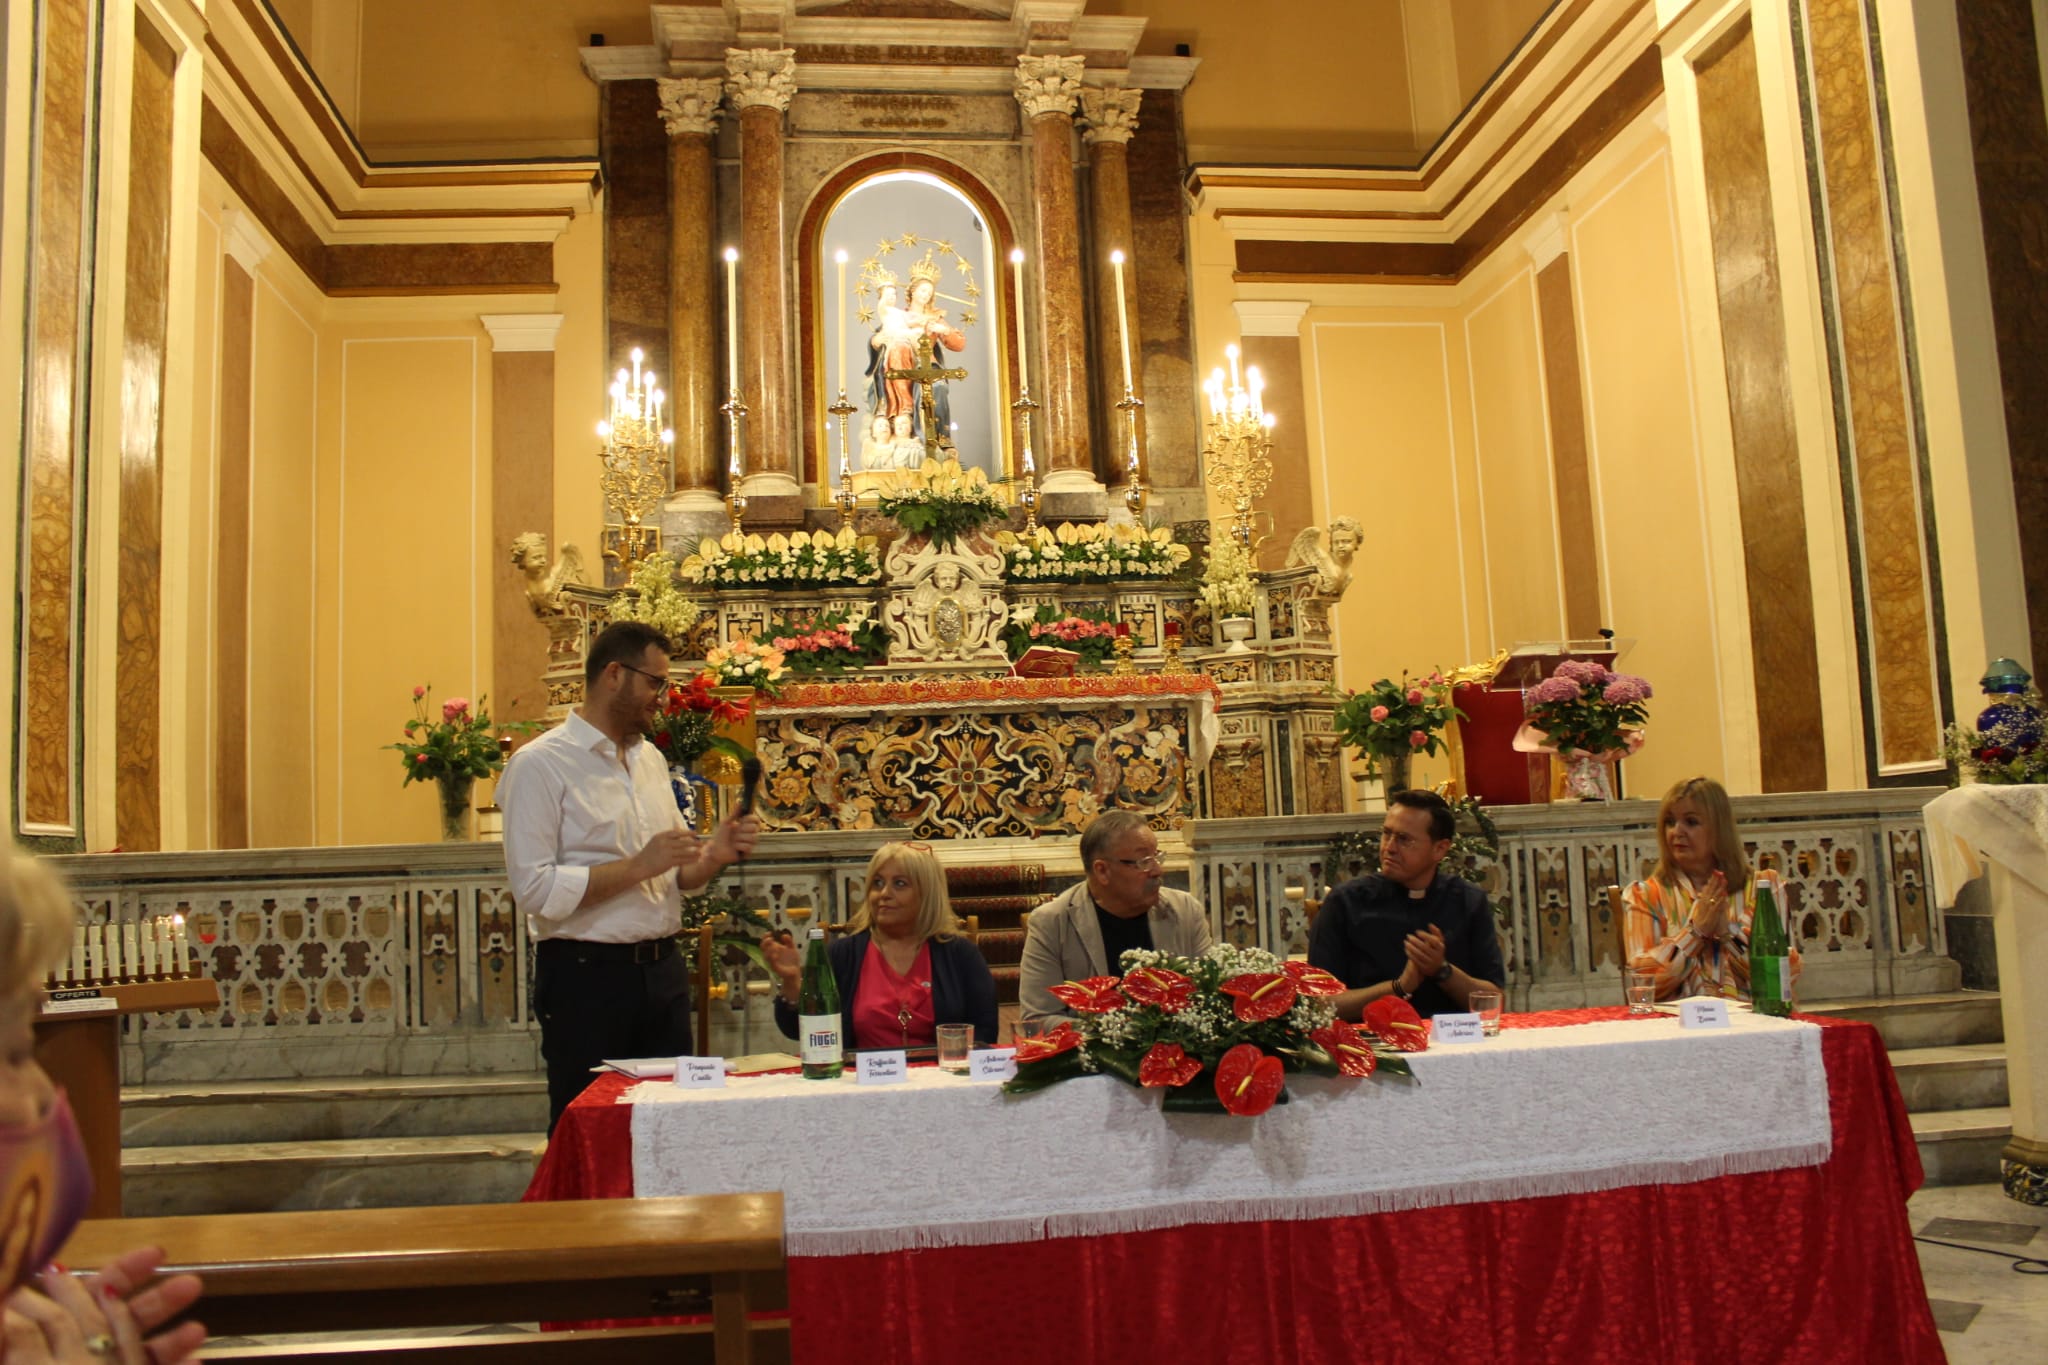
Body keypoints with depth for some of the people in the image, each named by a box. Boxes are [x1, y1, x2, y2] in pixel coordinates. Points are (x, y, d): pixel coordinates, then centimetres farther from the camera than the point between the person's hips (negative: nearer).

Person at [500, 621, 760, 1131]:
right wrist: (639, 865, -18)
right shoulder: (541, 764, -9)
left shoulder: (651, 759, 14)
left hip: (662, 970, 7)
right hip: (585, 975, -6)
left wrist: (714, 855, -1)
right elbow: (535, 889, -17)